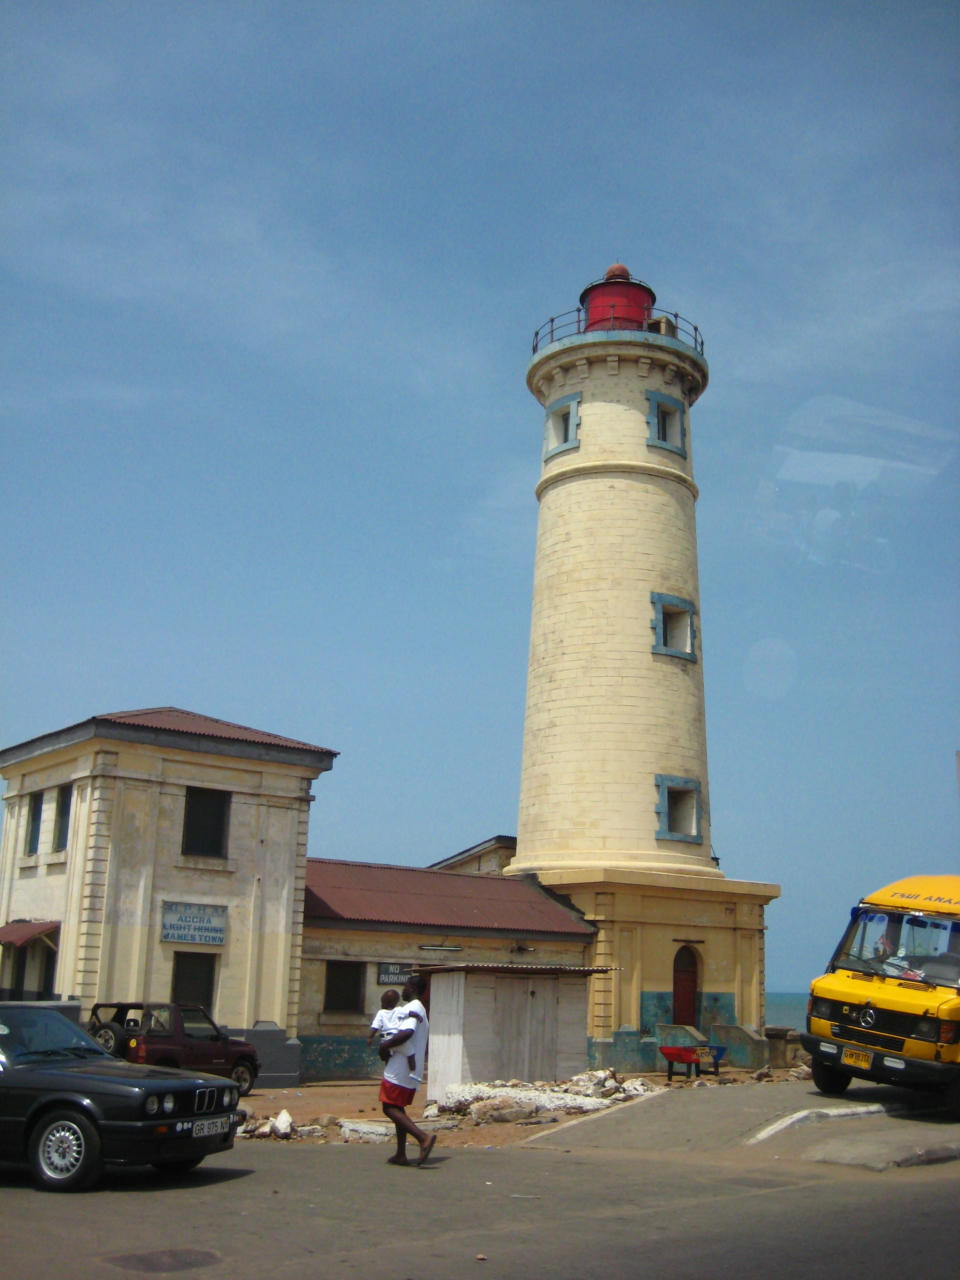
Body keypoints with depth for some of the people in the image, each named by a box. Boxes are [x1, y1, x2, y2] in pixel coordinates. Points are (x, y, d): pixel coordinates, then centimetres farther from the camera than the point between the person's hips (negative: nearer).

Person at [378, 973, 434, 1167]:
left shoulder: (411, 1009, -14)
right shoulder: (421, 1011, 19)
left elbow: (406, 1033, -33)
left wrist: (385, 1045, -21)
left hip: (399, 1069, -10)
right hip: (413, 1070, 10)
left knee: (390, 1108, -8)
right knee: (397, 1108, 17)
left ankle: (423, 1137, -22)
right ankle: (401, 1154, 15)